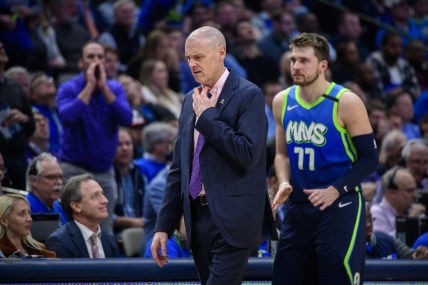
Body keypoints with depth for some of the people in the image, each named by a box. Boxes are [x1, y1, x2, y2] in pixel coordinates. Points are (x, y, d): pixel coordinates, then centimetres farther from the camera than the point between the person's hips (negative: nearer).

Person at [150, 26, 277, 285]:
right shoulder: (192, 100, 16)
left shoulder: (248, 95, -6)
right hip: (198, 216, 7)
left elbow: (248, 154, -19)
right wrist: (164, 226, 14)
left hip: (232, 219, -7)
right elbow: (178, 167, 18)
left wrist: (208, 116, -12)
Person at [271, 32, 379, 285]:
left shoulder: (346, 103, -10)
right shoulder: (283, 102, 7)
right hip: (298, 208, 6)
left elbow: (369, 158, -9)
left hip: (340, 208, -6)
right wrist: (284, 183, -2)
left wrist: (336, 190, -20)